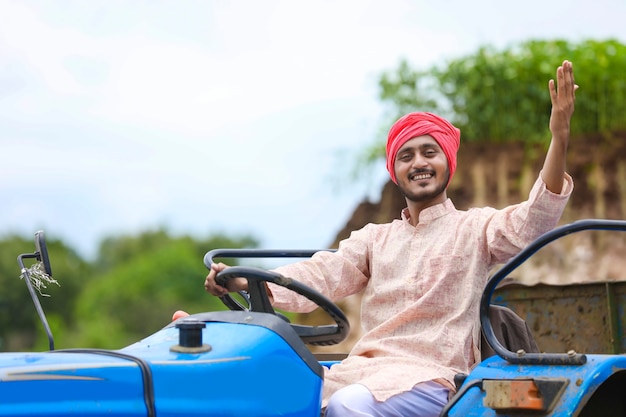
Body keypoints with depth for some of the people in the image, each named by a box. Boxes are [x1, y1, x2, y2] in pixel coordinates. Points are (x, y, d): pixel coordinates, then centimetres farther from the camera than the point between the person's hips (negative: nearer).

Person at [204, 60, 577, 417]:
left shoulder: (474, 228, 10)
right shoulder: (375, 238, 22)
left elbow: (532, 223, -9)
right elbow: (322, 275, 7)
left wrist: (559, 139, -22)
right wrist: (245, 282, -12)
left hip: (432, 378, -4)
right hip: (361, 369, 4)